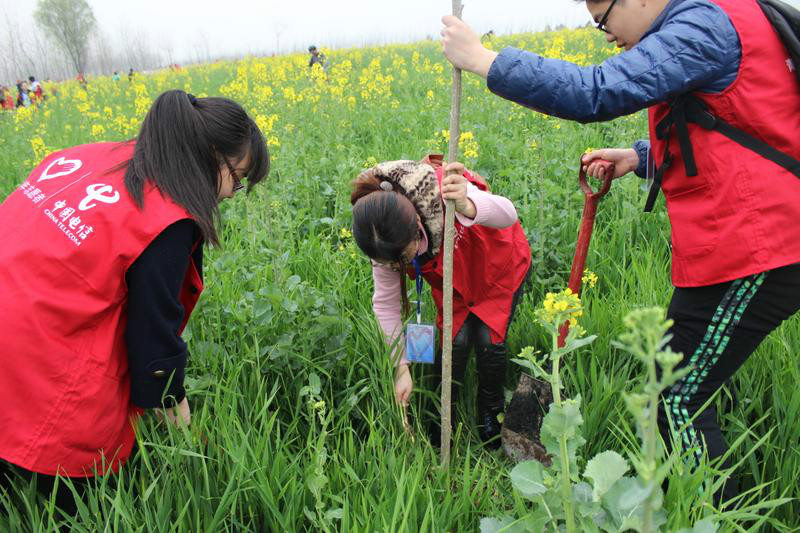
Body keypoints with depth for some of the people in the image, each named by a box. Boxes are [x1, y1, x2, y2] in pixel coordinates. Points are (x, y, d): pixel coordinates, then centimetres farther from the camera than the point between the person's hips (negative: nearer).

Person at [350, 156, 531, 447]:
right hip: (452, 275, 3)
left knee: (489, 339, -12)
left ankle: (491, 413, 17)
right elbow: (386, 303, -17)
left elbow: (507, 215, -46)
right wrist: (401, 368, -18)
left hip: (500, 263, -2)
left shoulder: (438, 191, -42)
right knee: (455, 339, -13)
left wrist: (466, 205, -68)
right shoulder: (382, 236, -26)